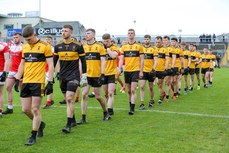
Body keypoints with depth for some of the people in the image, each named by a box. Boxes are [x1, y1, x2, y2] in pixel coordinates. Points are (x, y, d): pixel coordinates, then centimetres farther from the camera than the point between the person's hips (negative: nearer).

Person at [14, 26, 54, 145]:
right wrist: (17, 80, 14)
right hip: (26, 82, 6)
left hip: (38, 82, -6)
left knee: (35, 109, -5)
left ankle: (33, 136, 7)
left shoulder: (45, 46, -6)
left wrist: (50, 83, -11)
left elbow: (50, 65, -7)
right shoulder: (24, 47, 12)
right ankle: (40, 124, 33)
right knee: (25, 109, 7)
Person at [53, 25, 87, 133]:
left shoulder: (78, 45, -4)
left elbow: (83, 60, 2)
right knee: (67, 99, 11)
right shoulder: (58, 46, 6)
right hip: (62, 76, 5)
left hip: (74, 75, -5)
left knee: (69, 98, -15)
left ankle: (68, 125, -12)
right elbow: (54, 61, 13)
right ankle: (73, 121, 27)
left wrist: (84, 74, 0)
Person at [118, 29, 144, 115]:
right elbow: (121, 59, 8)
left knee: (133, 90, -11)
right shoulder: (124, 47, 9)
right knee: (129, 90, 11)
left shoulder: (139, 46, 1)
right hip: (127, 71, 4)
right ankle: (130, 106, 23)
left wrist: (141, 71, -4)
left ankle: (132, 109, -10)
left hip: (135, 70, -3)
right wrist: (119, 68, -8)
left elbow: (141, 59, 1)